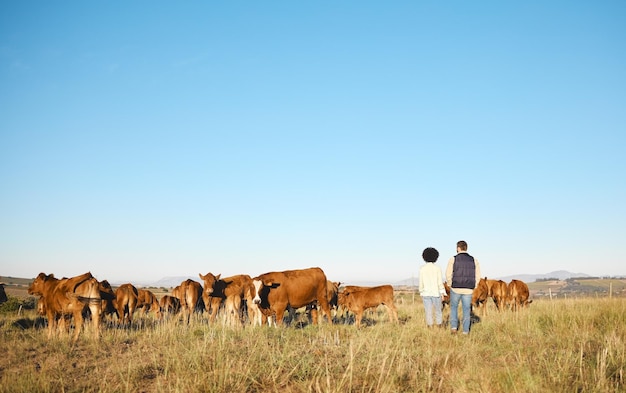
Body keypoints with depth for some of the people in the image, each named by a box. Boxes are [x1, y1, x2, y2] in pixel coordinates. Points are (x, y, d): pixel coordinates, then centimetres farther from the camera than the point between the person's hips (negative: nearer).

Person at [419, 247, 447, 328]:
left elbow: (421, 283, 0)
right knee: (438, 312, 14)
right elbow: (440, 282, -8)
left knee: (428, 313, 3)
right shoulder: (437, 268, -7)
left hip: (426, 294, 1)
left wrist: (421, 294, 11)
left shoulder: (422, 269, -3)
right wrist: (442, 294, -1)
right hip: (436, 293, -1)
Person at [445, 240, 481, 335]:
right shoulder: (474, 260, 1)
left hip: (455, 288, -1)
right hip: (468, 290, 1)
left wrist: (451, 284, 8)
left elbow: (448, 275, -8)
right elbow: (478, 276, -1)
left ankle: (454, 327, 8)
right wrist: (473, 287, 10)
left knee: (454, 307, 19)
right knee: (466, 310, 11)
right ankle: (465, 331, 10)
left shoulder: (453, 259, -7)